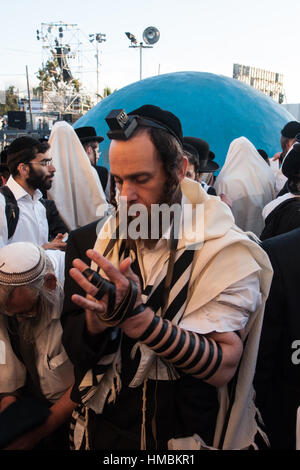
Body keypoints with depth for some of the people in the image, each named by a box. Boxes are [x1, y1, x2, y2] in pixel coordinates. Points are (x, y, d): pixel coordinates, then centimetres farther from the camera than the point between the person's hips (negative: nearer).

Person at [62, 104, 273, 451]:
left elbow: (223, 366, -25)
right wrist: (97, 319, -27)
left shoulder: (224, 249, -18)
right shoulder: (113, 234, -4)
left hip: (178, 437, -4)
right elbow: (75, 348, -4)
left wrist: (137, 316, -36)